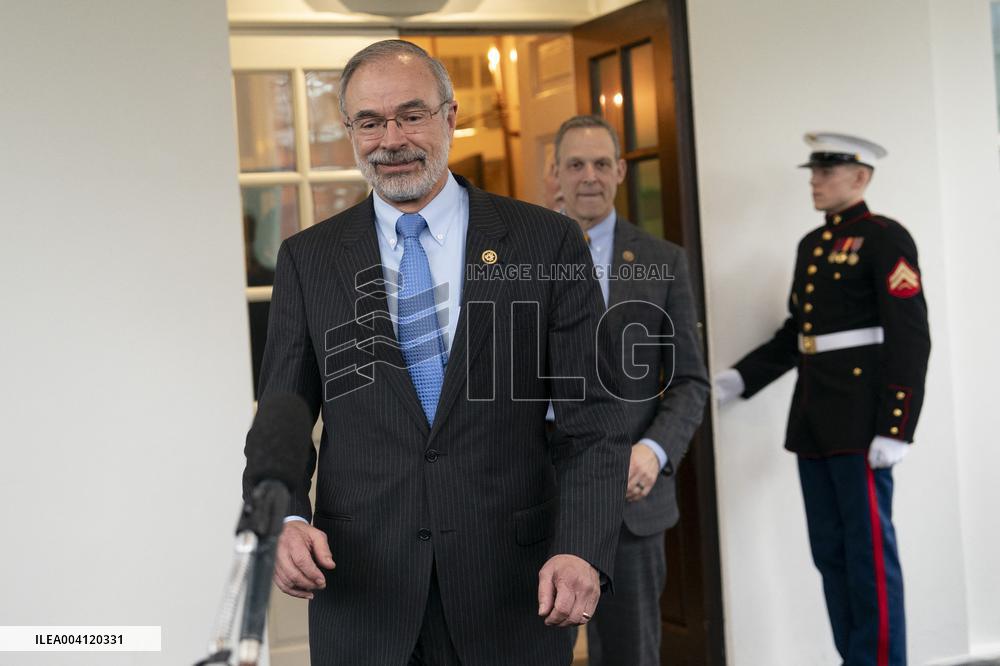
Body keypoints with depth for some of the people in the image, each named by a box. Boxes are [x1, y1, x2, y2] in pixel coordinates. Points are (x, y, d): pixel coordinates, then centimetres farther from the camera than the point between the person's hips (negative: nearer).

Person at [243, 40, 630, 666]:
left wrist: (582, 549, -17)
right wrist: (284, 520, -14)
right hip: (363, 596, 1)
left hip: (514, 593, -1)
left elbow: (595, 417, -3)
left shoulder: (548, 243, 0)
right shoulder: (308, 260, 5)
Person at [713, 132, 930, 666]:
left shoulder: (885, 239, -8)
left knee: (869, 551, -3)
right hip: (812, 418, 8)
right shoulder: (812, 244, 16)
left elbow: (910, 339, -14)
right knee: (830, 551, 11)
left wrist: (895, 429, -20)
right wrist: (740, 378, 8)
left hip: (860, 419, -8)